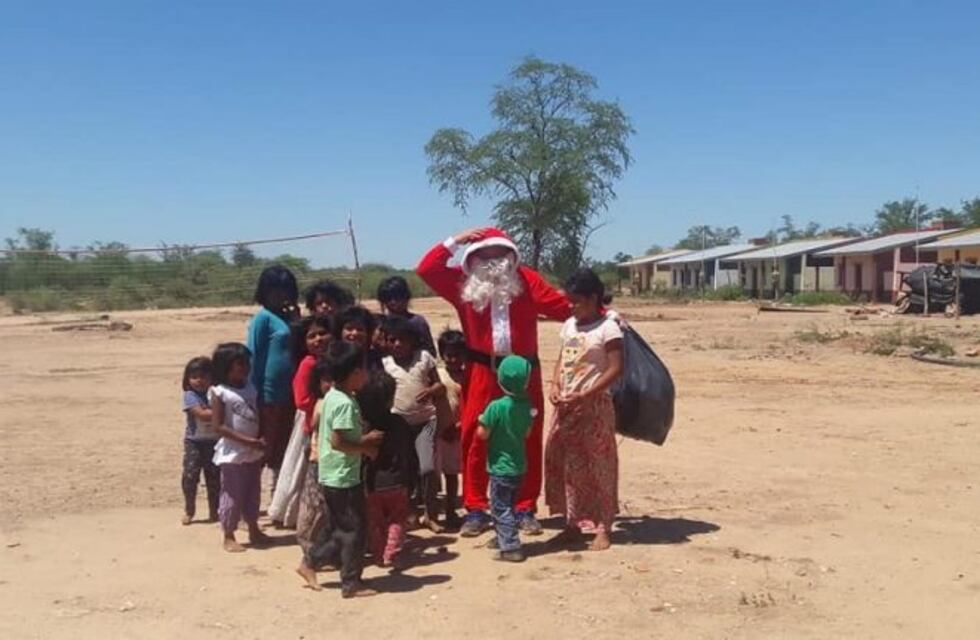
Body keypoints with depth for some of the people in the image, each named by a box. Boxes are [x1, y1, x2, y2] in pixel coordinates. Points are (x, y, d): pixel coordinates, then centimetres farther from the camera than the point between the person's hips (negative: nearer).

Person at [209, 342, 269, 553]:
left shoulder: (251, 388, 6)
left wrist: (261, 441, -6)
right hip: (232, 454, -6)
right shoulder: (219, 393, -12)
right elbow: (218, 426, -16)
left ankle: (254, 531, 30)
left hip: (253, 453, 6)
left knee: (253, 494, 16)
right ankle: (229, 537, 14)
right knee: (232, 495, 2)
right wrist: (247, 440, -20)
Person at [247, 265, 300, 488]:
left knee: (288, 453, 13)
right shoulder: (263, 317, -9)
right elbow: (253, 357, -11)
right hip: (271, 396, -7)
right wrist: (255, 396, -13)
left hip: (290, 394, 7)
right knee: (275, 453, 1)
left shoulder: (287, 316, 13)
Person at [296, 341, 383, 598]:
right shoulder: (345, 403, -22)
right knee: (353, 529, 1)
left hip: (333, 475, 10)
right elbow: (337, 442, -24)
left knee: (336, 526, 21)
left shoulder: (332, 396, 8)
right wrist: (366, 448, -13)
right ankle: (351, 583, 10)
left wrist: (364, 438, 10)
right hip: (344, 476, -10)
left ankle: (310, 562, 30)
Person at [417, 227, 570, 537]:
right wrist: (455, 241, -6)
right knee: (475, 441, 2)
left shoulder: (527, 280, 2)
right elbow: (426, 269, -3)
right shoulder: (463, 283, 4)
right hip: (482, 372, 0)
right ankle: (476, 510, 13)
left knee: (528, 442, 5)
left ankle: (525, 509, 17)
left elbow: (565, 306, -2)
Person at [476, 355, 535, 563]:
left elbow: (482, 434, -17)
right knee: (508, 505, 22)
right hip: (519, 465, 7)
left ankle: (511, 547, -4)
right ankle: (503, 538, 35)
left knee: (501, 507, 0)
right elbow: (527, 433, 7)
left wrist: (483, 420, 1)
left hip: (500, 467, -7)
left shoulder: (496, 407, -21)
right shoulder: (526, 405, -2)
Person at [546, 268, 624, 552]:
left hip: (594, 406, -7)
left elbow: (615, 369, -15)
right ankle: (572, 525, 20)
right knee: (565, 465, 9)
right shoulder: (570, 325, 11)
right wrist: (555, 386, -3)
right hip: (566, 406, 7)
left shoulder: (608, 328, -10)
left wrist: (584, 395, -19)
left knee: (597, 468, 0)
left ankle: (602, 529, 9)